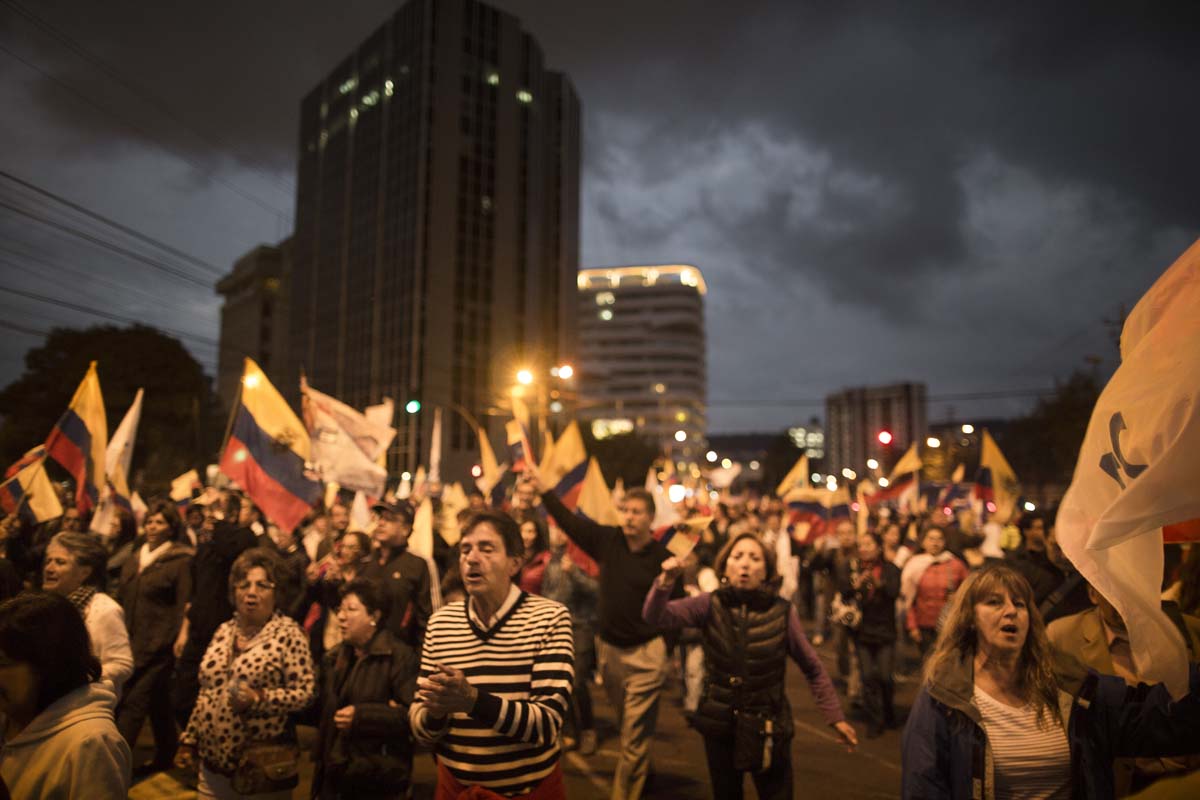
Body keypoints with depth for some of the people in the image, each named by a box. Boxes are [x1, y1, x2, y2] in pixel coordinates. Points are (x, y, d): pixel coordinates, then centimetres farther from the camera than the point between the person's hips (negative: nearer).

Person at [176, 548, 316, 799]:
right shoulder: (224, 631, 8)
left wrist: (258, 698, -25)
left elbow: (305, 693, -14)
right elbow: (206, 692, 15)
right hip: (212, 761, 6)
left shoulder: (288, 634, -11)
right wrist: (189, 740, 14)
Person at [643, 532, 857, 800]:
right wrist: (665, 581, -38)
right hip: (719, 725, 1)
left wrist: (835, 716, 0)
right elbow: (655, 617, -21)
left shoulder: (783, 612, -12)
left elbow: (813, 669, -2)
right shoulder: (710, 604, -11)